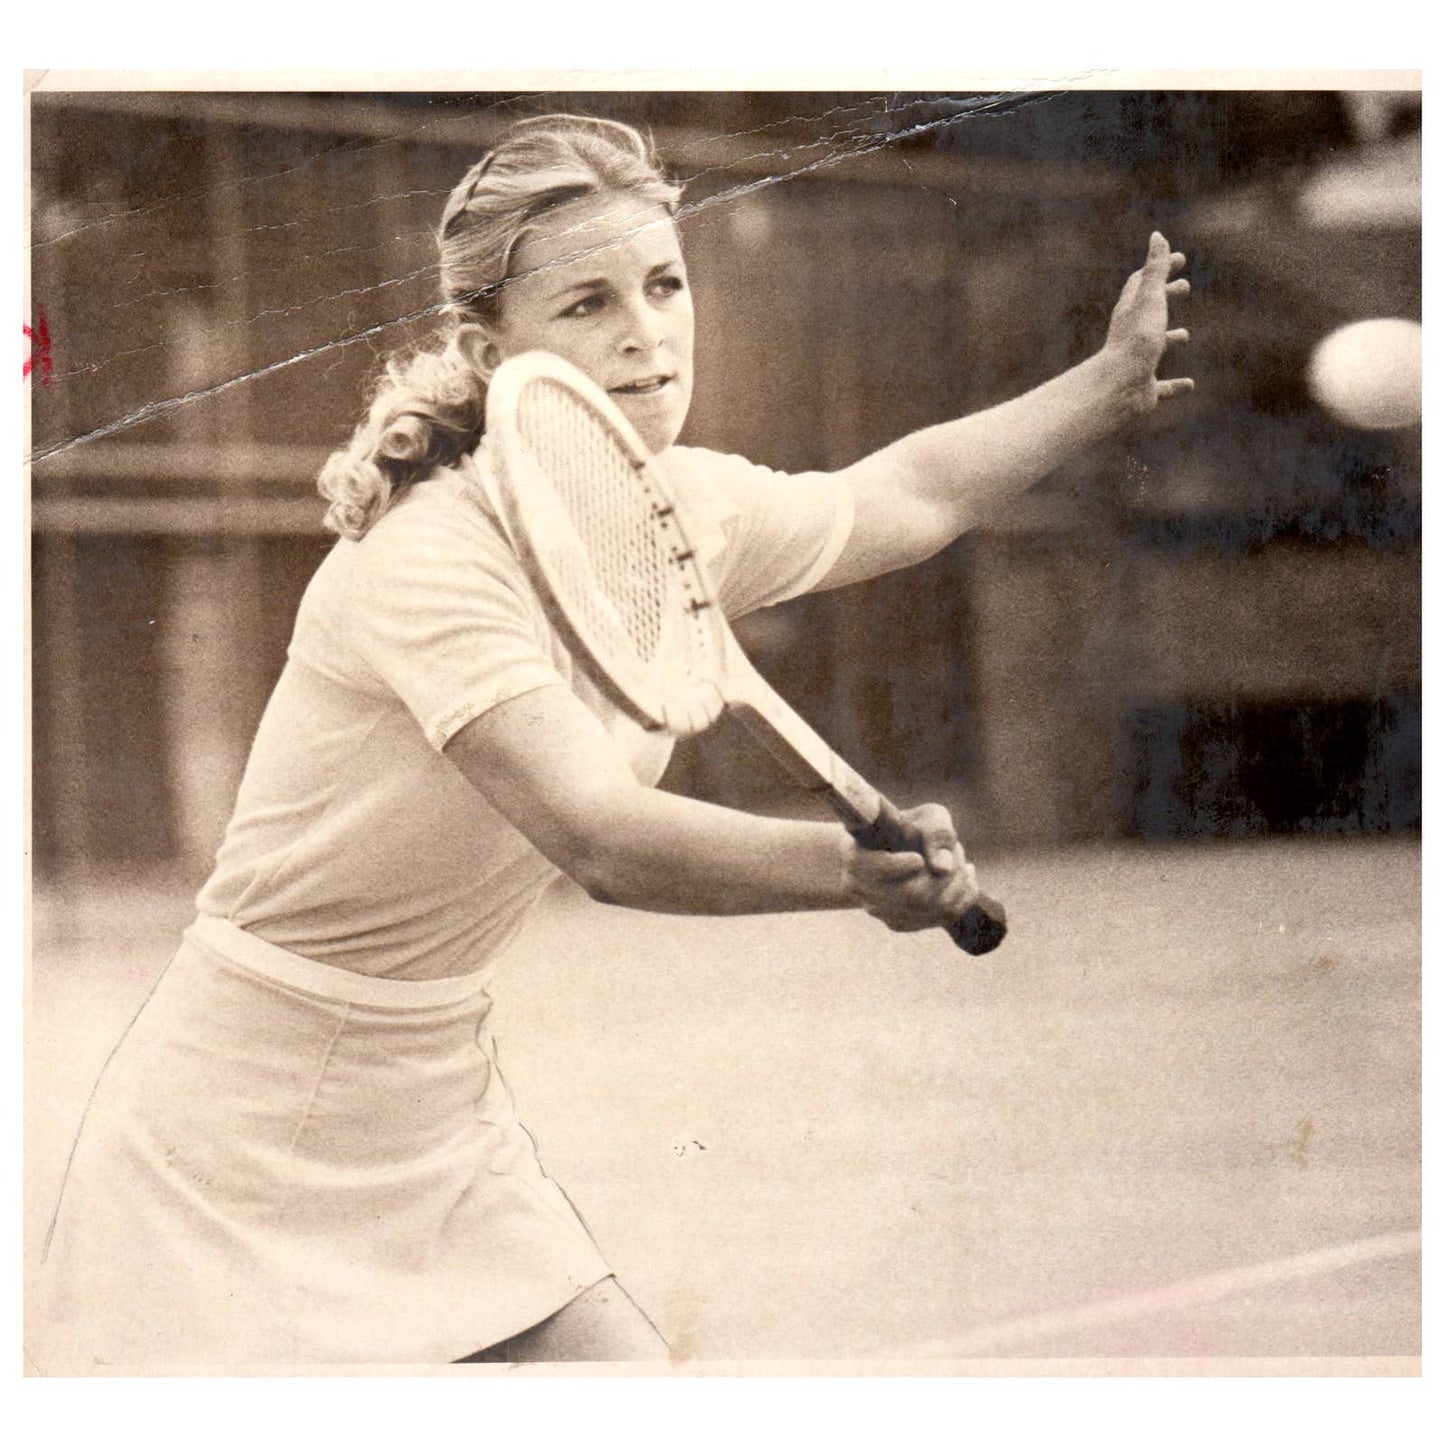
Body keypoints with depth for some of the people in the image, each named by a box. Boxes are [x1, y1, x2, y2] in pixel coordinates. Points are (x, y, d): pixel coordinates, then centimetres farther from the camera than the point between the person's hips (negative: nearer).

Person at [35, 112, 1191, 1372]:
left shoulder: (692, 512, -2)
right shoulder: (428, 558, -27)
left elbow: (911, 492, 20)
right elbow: (599, 836, -40)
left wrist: (1112, 382, 22)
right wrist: (850, 866, -54)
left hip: (441, 1127, 7)